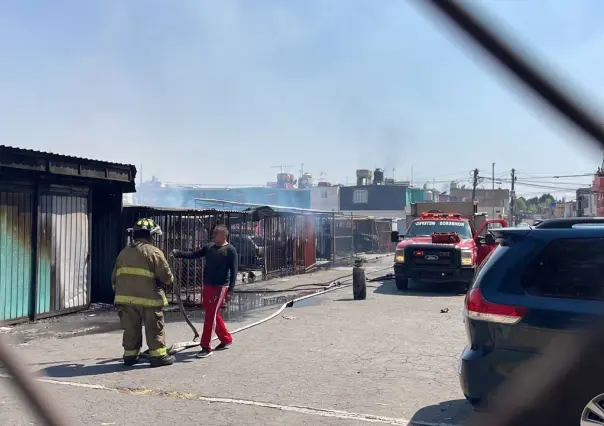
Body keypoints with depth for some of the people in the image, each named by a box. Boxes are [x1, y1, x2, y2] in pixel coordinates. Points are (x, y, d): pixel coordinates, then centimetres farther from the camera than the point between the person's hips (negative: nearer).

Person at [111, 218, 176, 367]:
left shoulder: (124, 252, 13)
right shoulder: (154, 252, -9)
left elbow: (114, 277, 18)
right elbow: (166, 275, -11)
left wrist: (119, 291, 29)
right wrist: (170, 280, 12)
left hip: (126, 298, 6)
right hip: (148, 298, -6)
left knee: (131, 328, 14)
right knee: (154, 328, 4)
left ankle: (130, 355, 19)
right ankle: (158, 356, 7)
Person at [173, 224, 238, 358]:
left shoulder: (230, 250, -8)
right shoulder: (209, 247, 11)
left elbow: (233, 272, -11)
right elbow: (194, 254, 9)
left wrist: (230, 291, -17)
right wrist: (178, 253, -7)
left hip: (220, 287, -7)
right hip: (207, 286, 7)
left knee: (210, 316, -7)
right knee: (213, 315, 14)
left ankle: (206, 347, -2)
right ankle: (226, 339, 29)